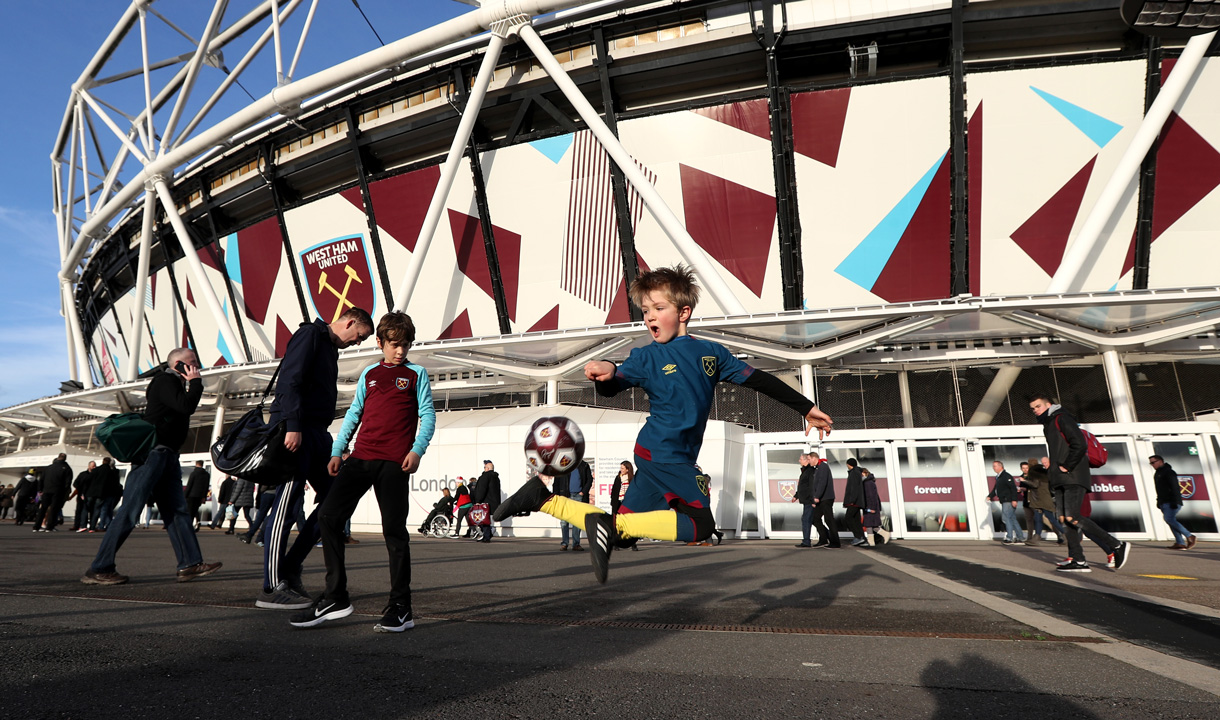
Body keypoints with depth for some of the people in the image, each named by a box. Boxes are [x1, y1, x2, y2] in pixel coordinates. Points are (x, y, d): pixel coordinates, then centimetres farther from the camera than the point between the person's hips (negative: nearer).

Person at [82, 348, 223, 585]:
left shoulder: (174, 384, 20)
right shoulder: (166, 381, -9)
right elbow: (186, 406, -22)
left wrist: (192, 384, 11)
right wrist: (195, 382, -11)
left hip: (167, 455, 10)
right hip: (152, 452, -10)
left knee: (177, 510, 4)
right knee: (130, 510, -8)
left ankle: (190, 564, 2)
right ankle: (98, 569, 0)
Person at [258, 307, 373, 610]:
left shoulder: (331, 348, 24)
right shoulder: (310, 334, -4)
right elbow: (290, 380, -16)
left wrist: (333, 447, 18)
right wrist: (293, 427, -24)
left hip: (315, 432, 10)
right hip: (294, 431, -10)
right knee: (288, 504, -7)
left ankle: (290, 569, 15)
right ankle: (272, 588, 0)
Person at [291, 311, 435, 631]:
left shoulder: (416, 373, 8)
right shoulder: (369, 374, 18)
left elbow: (427, 414, 1)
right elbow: (353, 414, 19)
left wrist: (417, 450, -12)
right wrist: (337, 451, 11)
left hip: (395, 463, -4)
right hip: (360, 458, 4)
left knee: (395, 531, -3)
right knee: (328, 515, -4)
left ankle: (400, 609, 6)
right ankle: (335, 598, 7)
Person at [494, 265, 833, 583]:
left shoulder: (711, 352, 9)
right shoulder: (646, 356, -3)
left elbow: (758, 379, 12)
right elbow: (611, 389, -17)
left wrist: (806, 407, 14)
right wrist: (606, 374, -42)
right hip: (662, 452, -6)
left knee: (621, 531, 7)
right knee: (701, 523, -18)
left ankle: (542, 497, 10)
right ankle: (613, 525, -16)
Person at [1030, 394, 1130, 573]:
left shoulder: (1061, 418, -5)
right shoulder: (1047, 425, 23)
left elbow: (1079, 445, -17)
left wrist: (1067, 467, -15)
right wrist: (1053, 466, 12)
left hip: (1073, 478, -9)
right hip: (1060, 481, 9)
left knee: (1073, 517, -16)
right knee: (1064, 518, 2)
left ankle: (1116, 547, -4)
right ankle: (1077, 560, 3)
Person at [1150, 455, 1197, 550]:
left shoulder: (1168, 472, -9)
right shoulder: (1157, 473, 20)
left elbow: (1175, 488, -17)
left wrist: (1174, 502, -23)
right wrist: (1159, 502, 20)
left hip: (1171, 503, -9)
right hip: (1164, 503, 9)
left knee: (1169, 520, -18)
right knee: (1171, 521, 3)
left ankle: (1190, 536, -5)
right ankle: (1180, 543, 2)